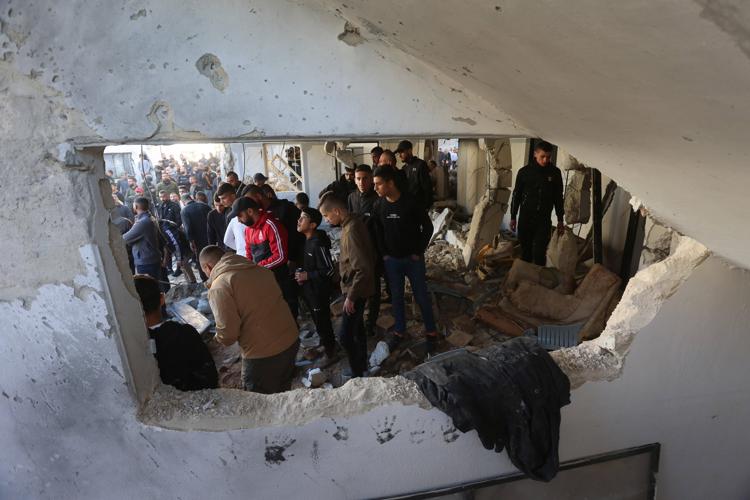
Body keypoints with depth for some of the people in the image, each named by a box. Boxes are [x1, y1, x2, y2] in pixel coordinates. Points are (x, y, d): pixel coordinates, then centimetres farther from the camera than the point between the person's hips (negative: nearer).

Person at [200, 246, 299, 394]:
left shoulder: (219, 287, -12)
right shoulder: (258, 268, 7)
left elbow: (227, 334, -16)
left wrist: (218, 338, 6)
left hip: (263, 355, -6)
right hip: (291, 341, 6)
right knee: (282, 395, 27)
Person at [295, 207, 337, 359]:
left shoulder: (318, 244, -24)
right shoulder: (306, 240, 3)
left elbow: (329, 271, -24)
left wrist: (307, 276, -19)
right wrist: (300, 274, 2)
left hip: (319, 292, -8)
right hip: (309, 289, 8)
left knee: (322, 321, 6)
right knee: (317, 319, 21)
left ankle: (329, 349, 27)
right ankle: (324, 341, 41)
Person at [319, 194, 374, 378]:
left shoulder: (351, 230, -27)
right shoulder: (352, 222, 3)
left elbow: (363, 269, -29)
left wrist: (351, 296, -22)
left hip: (356, 289, -10)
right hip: (356, 287, 10)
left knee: (345, 336, -3)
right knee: (357, 327, 22)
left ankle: (358, 375, 13)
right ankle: (362, 365, 39)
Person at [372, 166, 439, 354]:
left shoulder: (411, 203, -17)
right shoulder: (379, 206, -5)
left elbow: (428, 227, -8)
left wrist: (419, 252, -7)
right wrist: (384, 253, 2)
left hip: (413, 259, -3)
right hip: (391, 260, 3)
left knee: (421, 296, 8)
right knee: (396, 297, 14)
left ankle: (431, 332, 26)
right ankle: (399, 331, 31)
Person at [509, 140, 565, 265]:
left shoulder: (555, 173, 1)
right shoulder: (524, 172, -2)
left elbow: (558, 197, 9)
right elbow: (516, 195, 4)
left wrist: (560, 220, 9)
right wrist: (513, 217, 4)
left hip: (544, 219, 0)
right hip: (525, 217, 0)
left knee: (540, 252, -6)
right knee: (525, 251, 7)